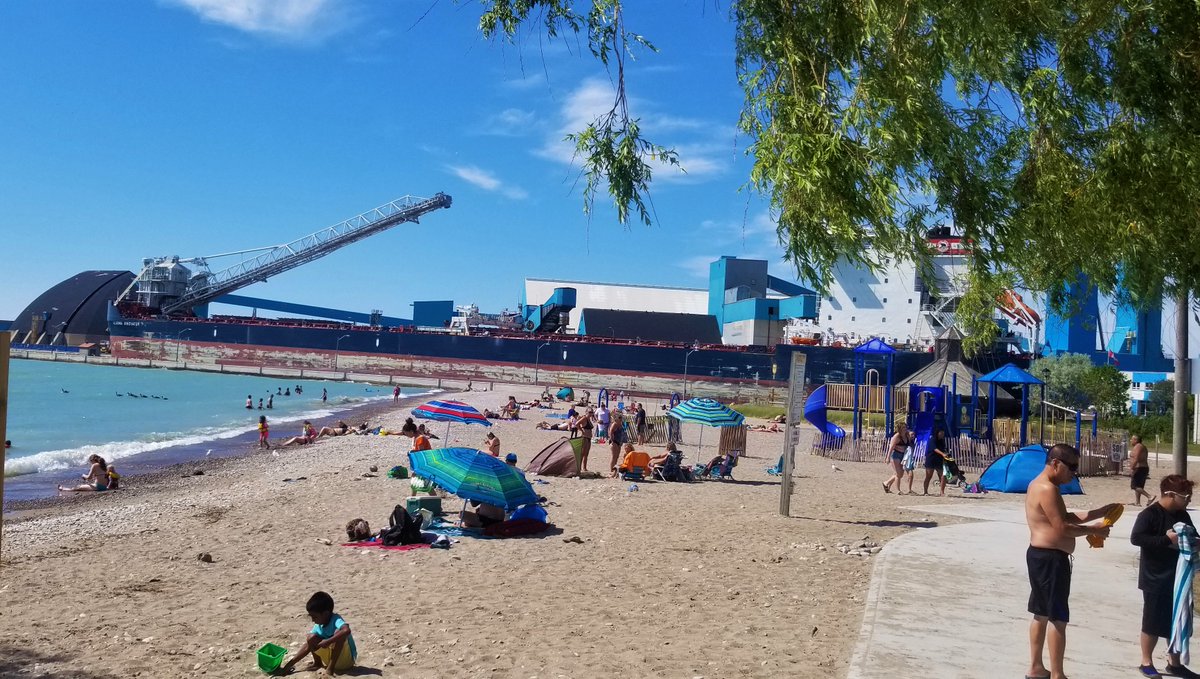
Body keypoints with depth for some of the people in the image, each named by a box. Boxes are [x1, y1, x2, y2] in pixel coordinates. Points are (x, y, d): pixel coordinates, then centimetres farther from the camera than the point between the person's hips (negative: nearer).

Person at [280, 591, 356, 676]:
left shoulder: (336, 620, -22)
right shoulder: (318, 626, -1)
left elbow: (346, 630, -44)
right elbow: (307, 646, 1)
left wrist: (328, 641, -41)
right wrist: (290, 664, -6)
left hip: (346, 659, -6)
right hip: (330, 659, 6)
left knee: (338, 633, -32)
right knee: (311, 638, -11)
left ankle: (330, 668, -24)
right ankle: (317, 663, 9)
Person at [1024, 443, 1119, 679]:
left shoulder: (1041, 485, 15)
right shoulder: (1047, 489, -19)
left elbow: (1068, 517, 18)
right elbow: (1062, 528, -22)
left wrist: (1101, 512, 11)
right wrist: (1094, 530, -11)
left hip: (1041, 556, 11)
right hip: (1050, 558, -11)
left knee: (1041, 614, 16)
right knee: (1058, 618, -4)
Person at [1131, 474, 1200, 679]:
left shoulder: (1182, 515, 7)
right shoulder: (1150, 514, -15)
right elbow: (1136, 538, -26)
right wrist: (1167, 540, -28)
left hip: (1179, 578, 7)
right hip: (1155, 580, -7)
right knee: (1153, 623, 3)